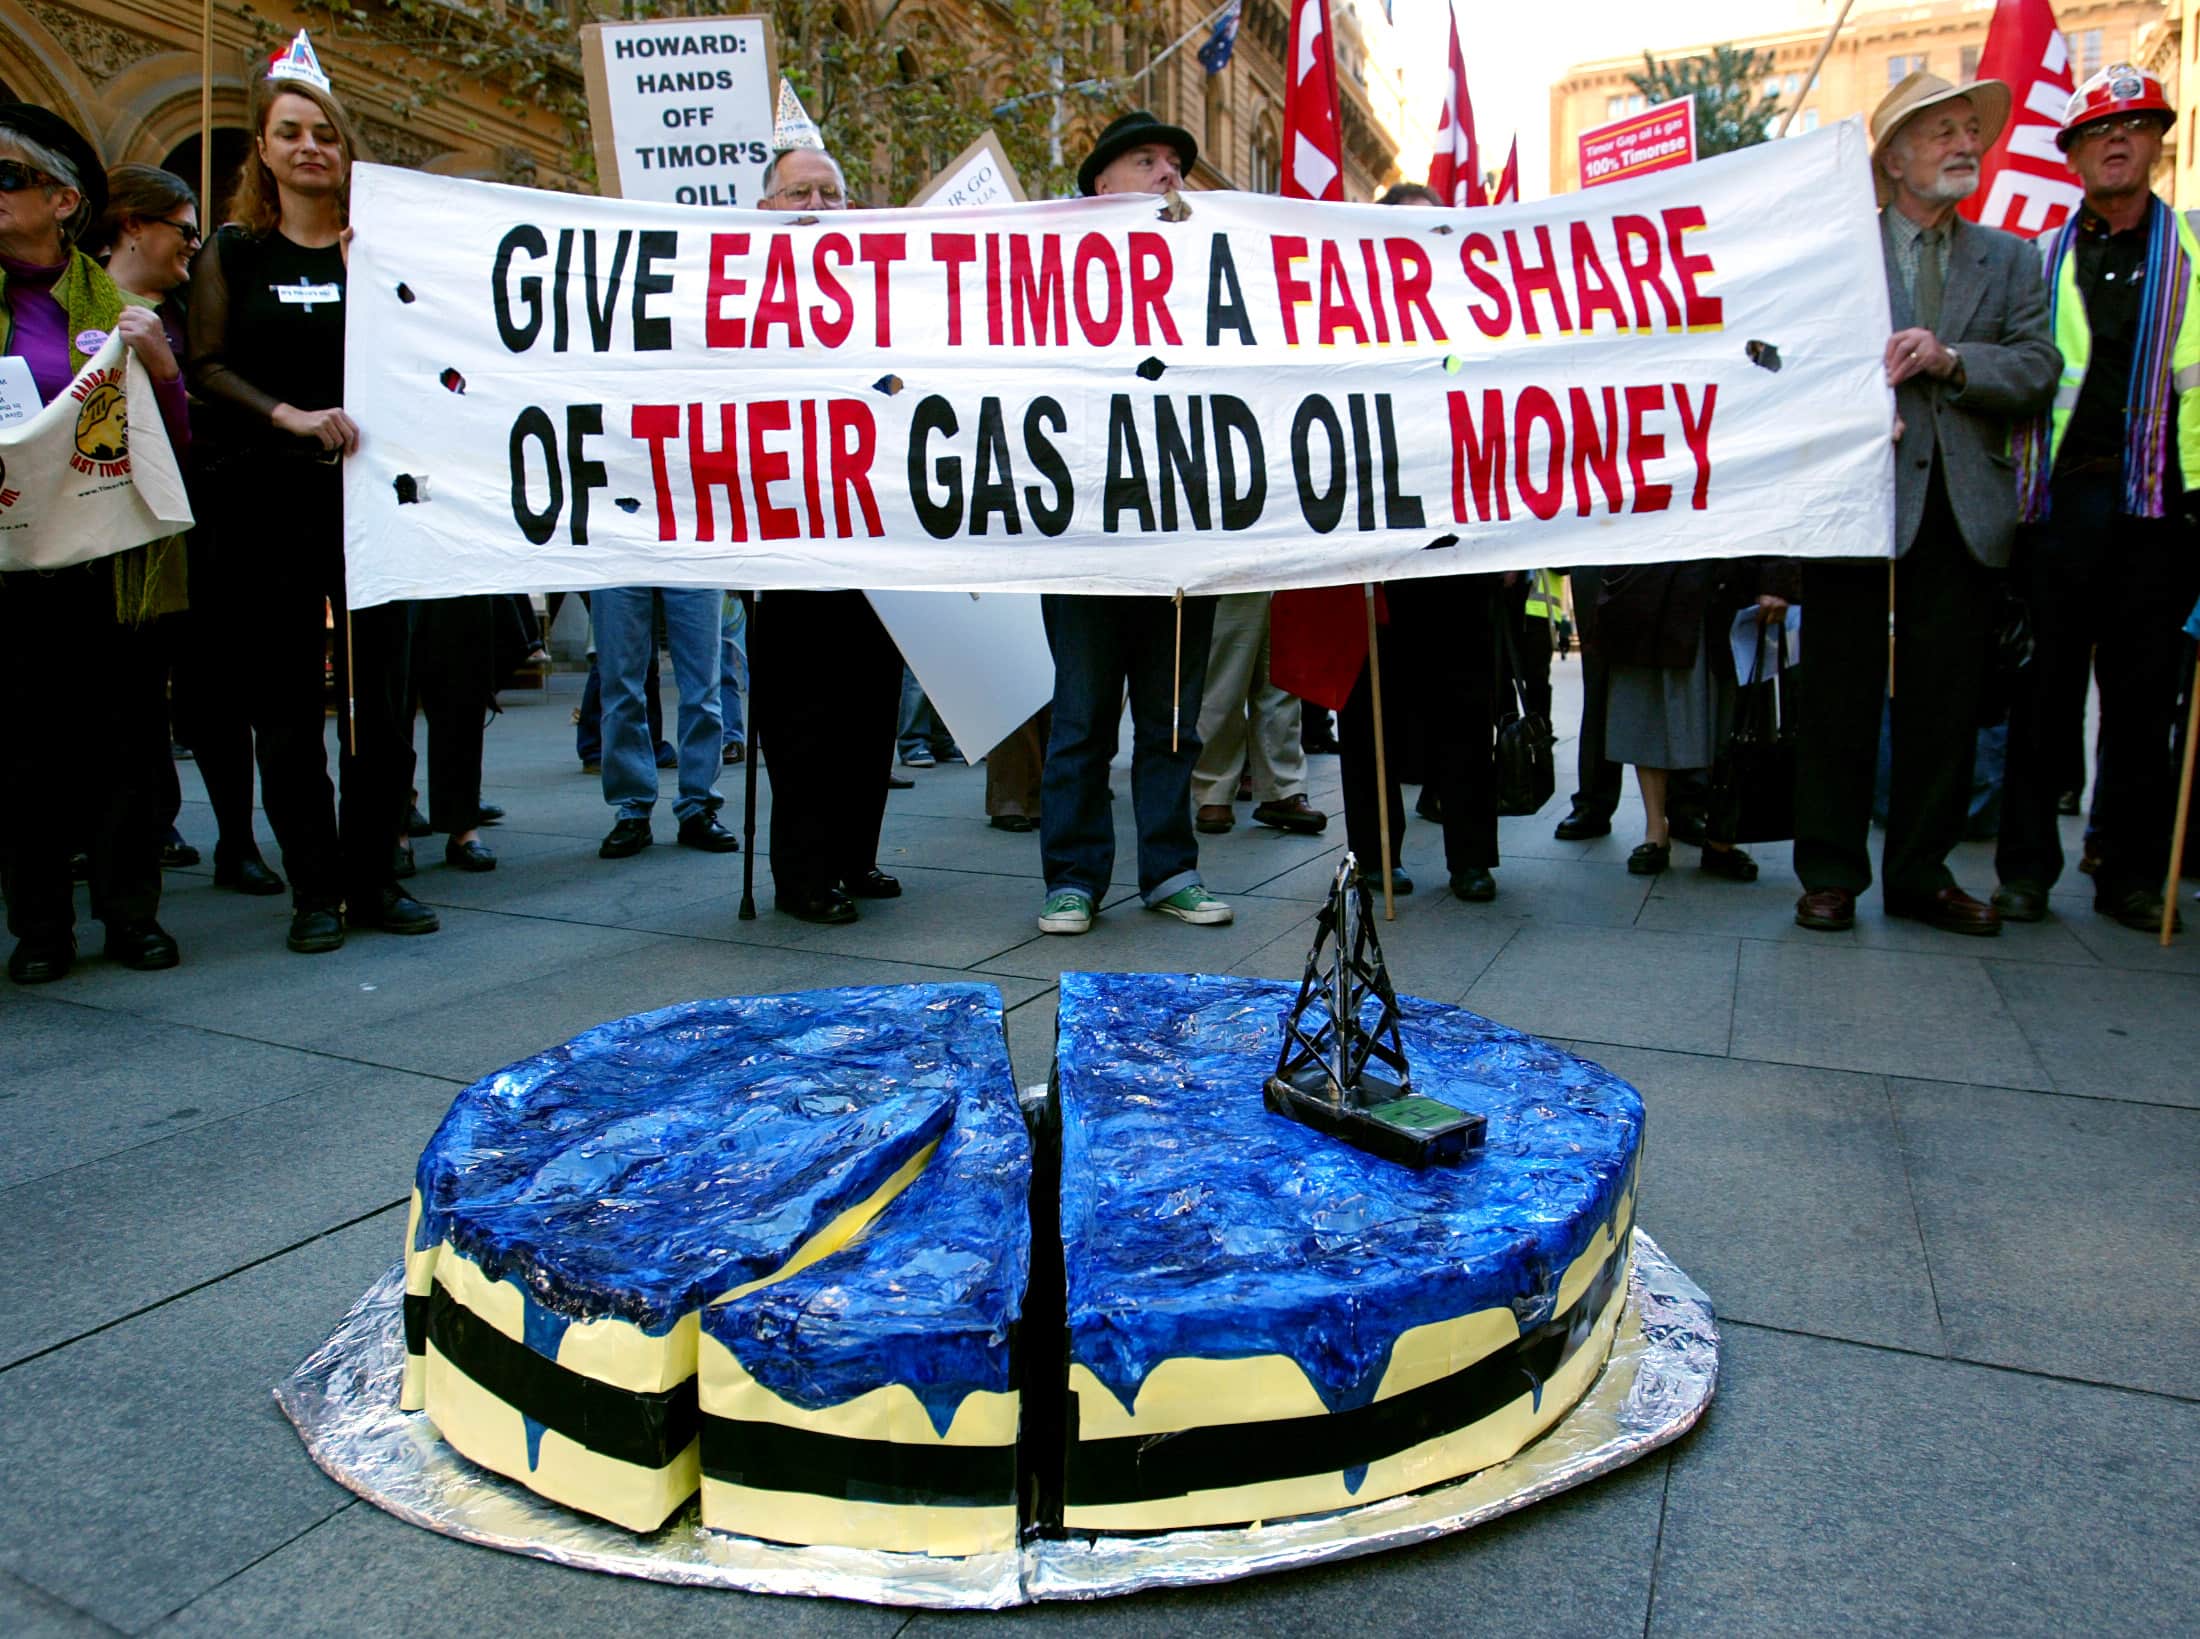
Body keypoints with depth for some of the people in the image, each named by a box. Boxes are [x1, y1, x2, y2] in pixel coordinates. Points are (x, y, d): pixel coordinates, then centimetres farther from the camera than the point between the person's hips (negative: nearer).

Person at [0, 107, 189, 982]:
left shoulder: (115, 304, 6)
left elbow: (177, 440, 3)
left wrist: (161, 368, -15)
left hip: (106, 557, -1)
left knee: (123, 739, 4)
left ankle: (131, 911, 15)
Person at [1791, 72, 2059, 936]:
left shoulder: (2008, 258, 17)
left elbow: (2038, 370, 6)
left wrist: (1950, 361, -11)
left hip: (1962, 505, 4)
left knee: (1943, 697, 5)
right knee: (1839, 694, 0)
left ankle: (1921, 873, 16)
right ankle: (1831, 872, 9)